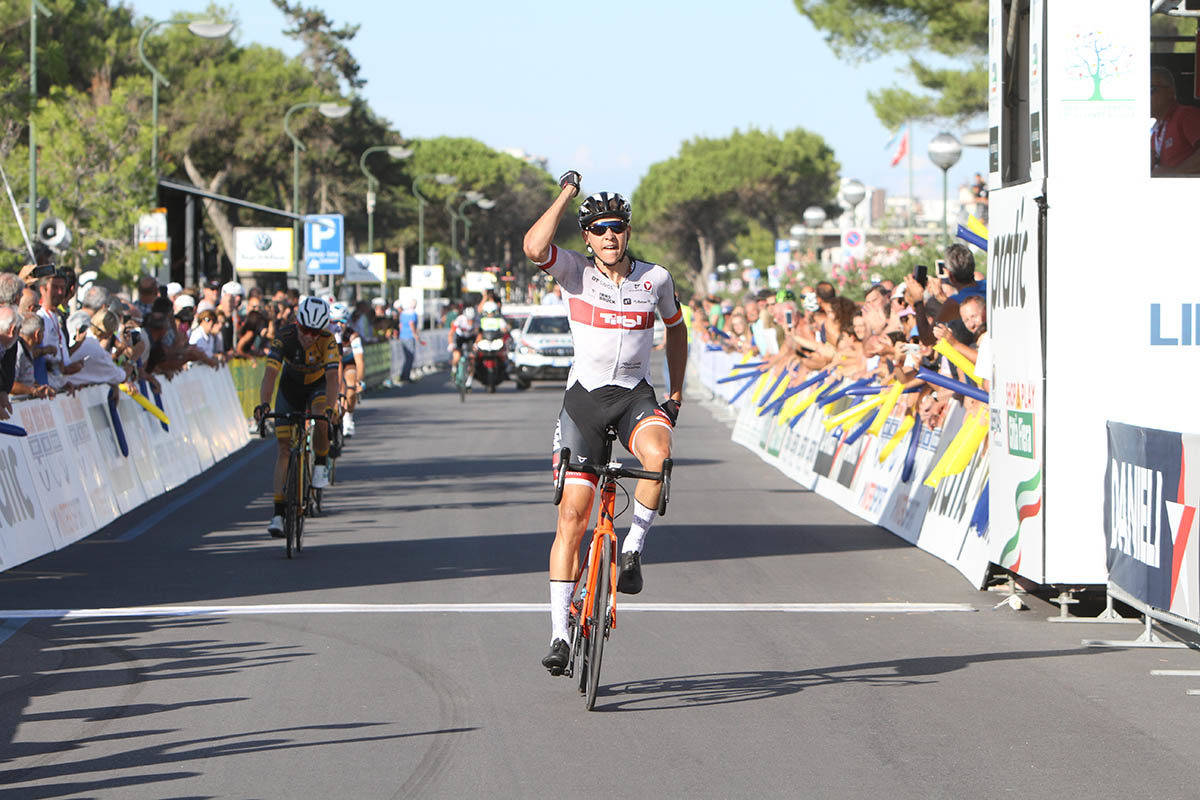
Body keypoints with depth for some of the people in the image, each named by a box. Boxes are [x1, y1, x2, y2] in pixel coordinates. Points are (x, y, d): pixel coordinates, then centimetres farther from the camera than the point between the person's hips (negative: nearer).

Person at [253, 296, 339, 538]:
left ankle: (321, 466, -8)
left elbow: (332, 377, -37)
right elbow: (270, 373, -36)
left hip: (318, 386, -1)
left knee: (321, 418, -35)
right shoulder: (284, 337, -29)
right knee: (284, 446, -9)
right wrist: (263, 404, -52)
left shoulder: (327, 340, -29)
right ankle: (278, 513, -9)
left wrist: (329, 407, -53)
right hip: (290, 387, 1)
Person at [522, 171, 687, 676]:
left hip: (636, 396, 1)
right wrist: (566, 194, -14)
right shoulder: (575, 272, -5)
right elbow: (534, 247, -25)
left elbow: (675, 327, 19)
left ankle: (633, 547, -10)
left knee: (658, 455, -35)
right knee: (572, 513, -6)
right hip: (584, 396, -1)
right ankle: (559, 633, -1)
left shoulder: (656, 279, 1)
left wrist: (676, 392, 18)